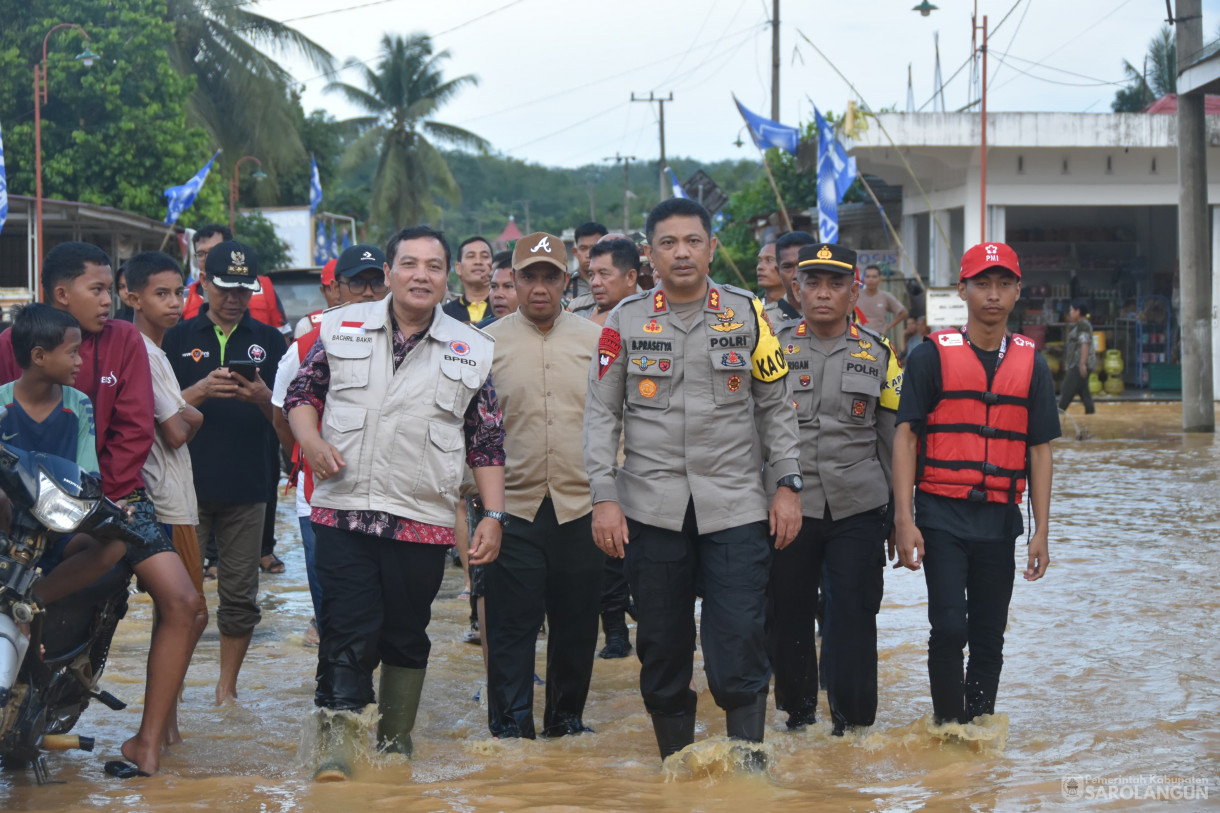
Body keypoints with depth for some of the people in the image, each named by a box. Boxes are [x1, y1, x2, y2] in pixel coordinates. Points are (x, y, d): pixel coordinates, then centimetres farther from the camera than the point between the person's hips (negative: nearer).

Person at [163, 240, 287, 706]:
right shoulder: (179, 338, 7)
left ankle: (227, 687, 15)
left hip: (247, 487, 1)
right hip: (187, 483, -1)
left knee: (241, 594, 4)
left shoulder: (269, 341, 10)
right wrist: (200, 392, -15)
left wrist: (262, 397, -14)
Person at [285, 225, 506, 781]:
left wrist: (493, 515, 1)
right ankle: (337, 739, -4)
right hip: (343, 510, -1)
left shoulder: (473, 351, 7)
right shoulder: (342, 328, 6)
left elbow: (487, 444, 8)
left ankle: (395, 738, 25)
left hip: (423, 521, 1)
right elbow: (301, 392, 13)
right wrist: (309, 439, -7)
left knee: (407, 634, 10)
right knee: (346, 630, -7)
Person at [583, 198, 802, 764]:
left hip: (735, 505, -1)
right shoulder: (626, 320, 6)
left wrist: (787, 484, 2)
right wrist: (604, 497, -2)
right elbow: (602, 415, 6)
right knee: (661, 648, 7)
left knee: (740, 648, -9)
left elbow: (776, 405, 9)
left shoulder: (747, 313, 5)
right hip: (651, 506, 1)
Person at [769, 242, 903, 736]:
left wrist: (899, 516, 11)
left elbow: (893, 440, 12)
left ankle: (854, 725, 10)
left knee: (854, 618, -1)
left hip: (857, 510, 0)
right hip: (786, 507, 0)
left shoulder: (878, 354, 7)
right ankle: (797, 714, 22)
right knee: (788, 616, 5)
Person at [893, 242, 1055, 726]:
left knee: (989, 637, 8)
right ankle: (948, 727, 4)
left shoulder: (1030, 363, 9)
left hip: (999, 519, 3)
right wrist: (904, 520, -10)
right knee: (950, 627, -11)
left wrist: (1041, 532, 5)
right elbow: (906, 437, -2)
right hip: (942, 514, -3)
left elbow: (1039, 450, 10)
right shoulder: (933, 355, 0)